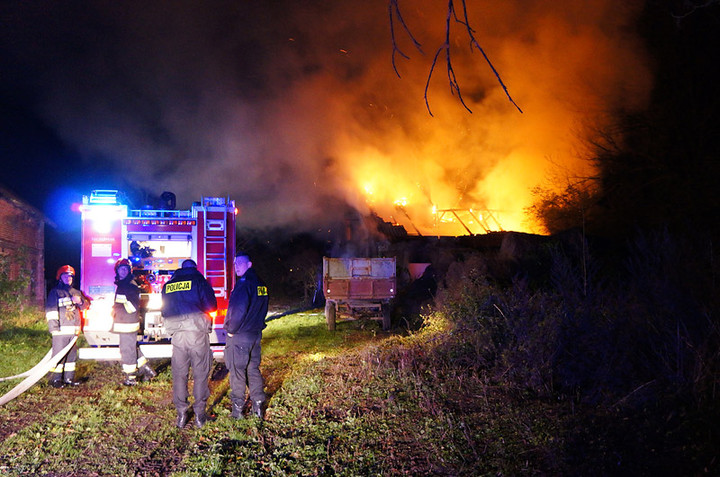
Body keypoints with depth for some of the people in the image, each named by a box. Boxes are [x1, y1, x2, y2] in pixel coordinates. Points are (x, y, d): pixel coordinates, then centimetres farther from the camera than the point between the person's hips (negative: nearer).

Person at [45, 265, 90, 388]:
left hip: (73, 330, 7)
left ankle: (69, 378, 18)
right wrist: (54, 326, -16)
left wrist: (80, 301, -6)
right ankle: (55, 379, -2)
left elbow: (86, 305, 19)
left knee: (72, 354, 10)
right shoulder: (55, 292, 0)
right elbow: (50, 310, -8)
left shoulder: (76, 292, 19)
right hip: (61, 330, -6)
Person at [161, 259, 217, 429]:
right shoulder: (198, 279, 0)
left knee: (179, 374, 9)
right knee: (200, 374, 5)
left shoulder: (168, 284, 13)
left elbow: (165, 311, 18)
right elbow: (211, 305, -2)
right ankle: (199, 414, 7)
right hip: (197, 332, -3)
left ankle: (181, 415, 12)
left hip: (177, 334, 3)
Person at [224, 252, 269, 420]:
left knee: (237, 371, 2)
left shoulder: (244, 283, -18)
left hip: (239, 336, -8)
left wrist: (231, 329, -10)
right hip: (256, 334, 8)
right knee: (253, 369, 15)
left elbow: (239, 310, -22)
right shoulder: (261, 284, 9)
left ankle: (237, 409, 8)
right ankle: (258, 405, 19)